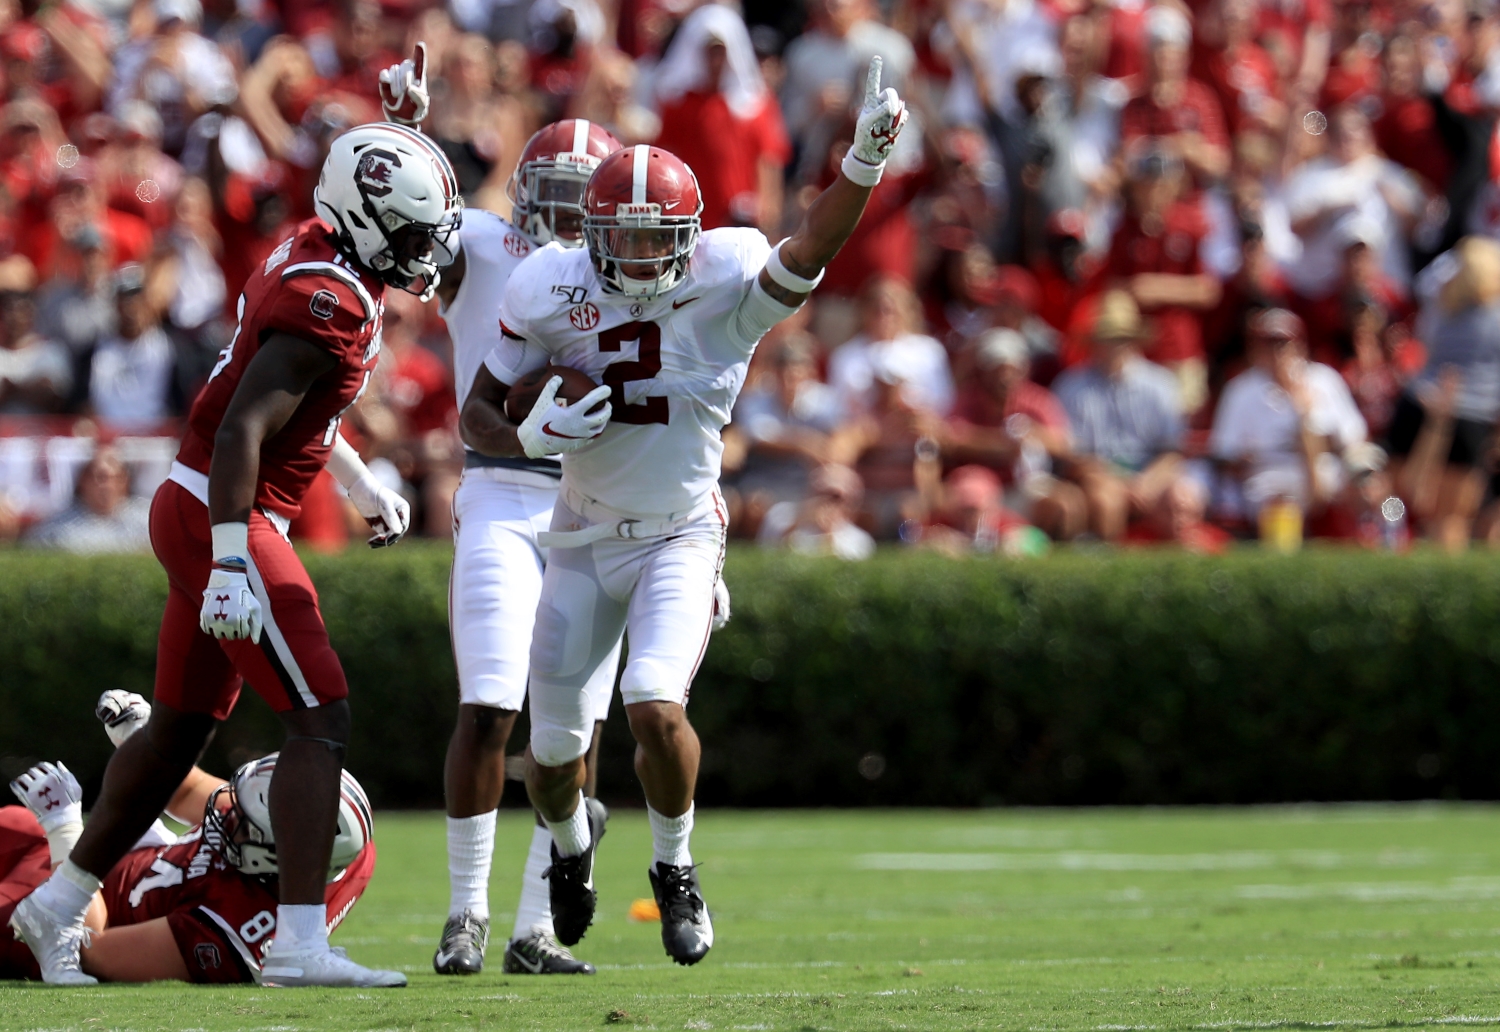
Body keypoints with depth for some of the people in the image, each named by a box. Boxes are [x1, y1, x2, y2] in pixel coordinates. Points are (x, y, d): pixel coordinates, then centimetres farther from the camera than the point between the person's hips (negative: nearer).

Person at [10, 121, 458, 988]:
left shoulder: (315, 256, 10)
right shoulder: (331, 305, -21)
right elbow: (242, 431, -26)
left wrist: (361, 480, 33)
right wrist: (231, 567, -29)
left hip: (198, 515, 10)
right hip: (221, 520, -10)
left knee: (183, 724, 19)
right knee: (322, 719, -10)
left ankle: (60, 906, 29)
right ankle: (301, 942, -13)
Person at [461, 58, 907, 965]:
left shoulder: (724, 291, -16)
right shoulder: (552, 294, -11)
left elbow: (813, 248, -36)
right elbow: (481, 411, -2)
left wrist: (865, 164, -53)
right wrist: (534, 435, -25)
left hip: (683, 539, -2)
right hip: (585, 541, 2)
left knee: (656, 708, -25)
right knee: (554, 752, 7)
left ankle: (675, 866, 3)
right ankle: (571, 840, 44)